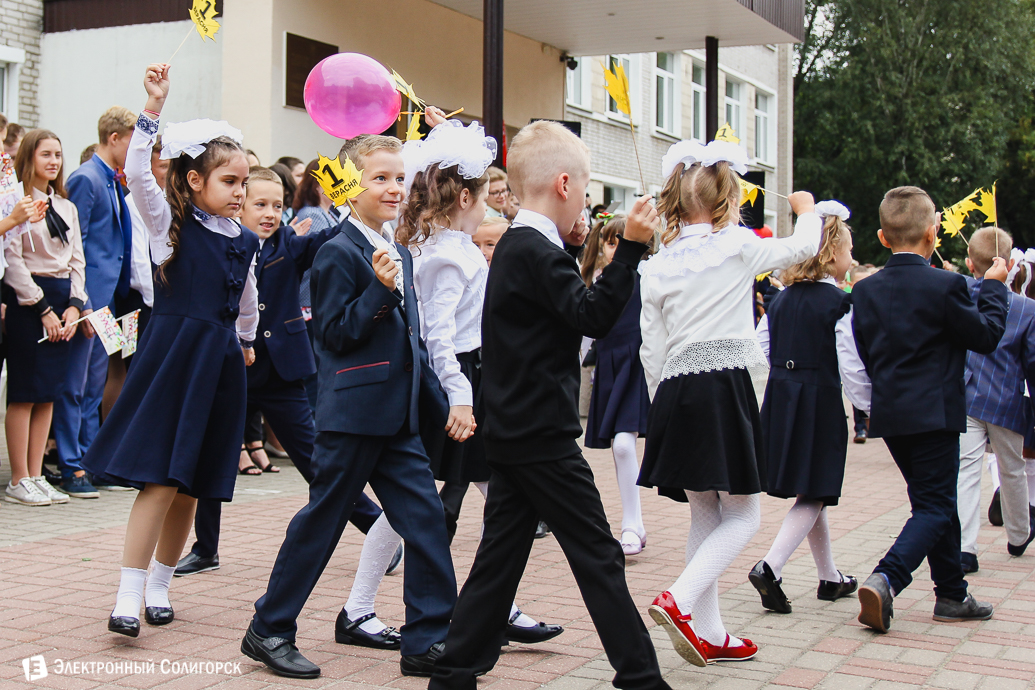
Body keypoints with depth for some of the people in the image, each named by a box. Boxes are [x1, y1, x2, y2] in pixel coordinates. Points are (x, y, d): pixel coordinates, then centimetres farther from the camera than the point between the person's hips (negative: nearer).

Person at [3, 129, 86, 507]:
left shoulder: (66, 206, 16)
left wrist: (74, 304, 0)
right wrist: (44, 309, -12)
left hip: (60, 304, 7)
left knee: (49, 392, 7)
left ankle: (36, 476, 13)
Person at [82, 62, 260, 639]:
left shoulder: (246, 242, 11)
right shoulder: (170, 222, -3)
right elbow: (138, 172, -19)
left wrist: (245, 341, 34)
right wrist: (154, 107, -24)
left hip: (220, 364, 5)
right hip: (172, 355, -5)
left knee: (191, 486, 9)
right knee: (160, 479, -10)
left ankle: (160, 585, 22)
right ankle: (129, 595, -4)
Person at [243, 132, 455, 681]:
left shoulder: (400, 256, 15)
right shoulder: (339, 253, -10)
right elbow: (334, 333, -15)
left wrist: (438, 404, 19)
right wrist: (379, 289, -25)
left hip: (398, 418, 8)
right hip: (352, 414, -8)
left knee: (426, 520, 3)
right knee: (321, 522, 2)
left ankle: (429, 639, 11)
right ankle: (268, 631, 17)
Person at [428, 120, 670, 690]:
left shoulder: (516, 246, 14)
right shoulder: (535, 252, -16)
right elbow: (593, 315, -21)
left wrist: (570, 247, 17)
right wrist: (631, 246, -20)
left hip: (512, 430, 10)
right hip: (544, 435, -10)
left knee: (501, 553, 12)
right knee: (598, 556, -1)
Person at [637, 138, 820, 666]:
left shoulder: (657, 266, 8)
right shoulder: (737, 245, -2)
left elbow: (651, 351, 9)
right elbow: (804, 247, 15)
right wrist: (806, 210, 35)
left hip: (674, 391, 5)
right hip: (725, 387, -5)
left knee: (705, 515, 14)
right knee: (743, 517, 4)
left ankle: (709, 633, 18)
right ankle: (679, 600, -15)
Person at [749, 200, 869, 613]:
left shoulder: (781, 300, 8)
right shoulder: (840, 304, -11)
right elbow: (853, 369, -13)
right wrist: (873, 409, -2)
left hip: (780, 399, 7)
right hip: (821, 404, -7)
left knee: (809, 493, 16)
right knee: (813, 495, -2)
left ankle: (830, 578, 28)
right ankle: (770, 567, -19)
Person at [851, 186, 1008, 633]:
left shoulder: (865, 291, 3)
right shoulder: (946, 286, -14)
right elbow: (987, 336, -3)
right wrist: (993, 287, 9)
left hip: (889, 413, 7)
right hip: (934, 413, -7)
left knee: (938, 501, 19)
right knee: (934, 507, -2)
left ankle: (953, 595, 26)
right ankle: (885, 580, -23)